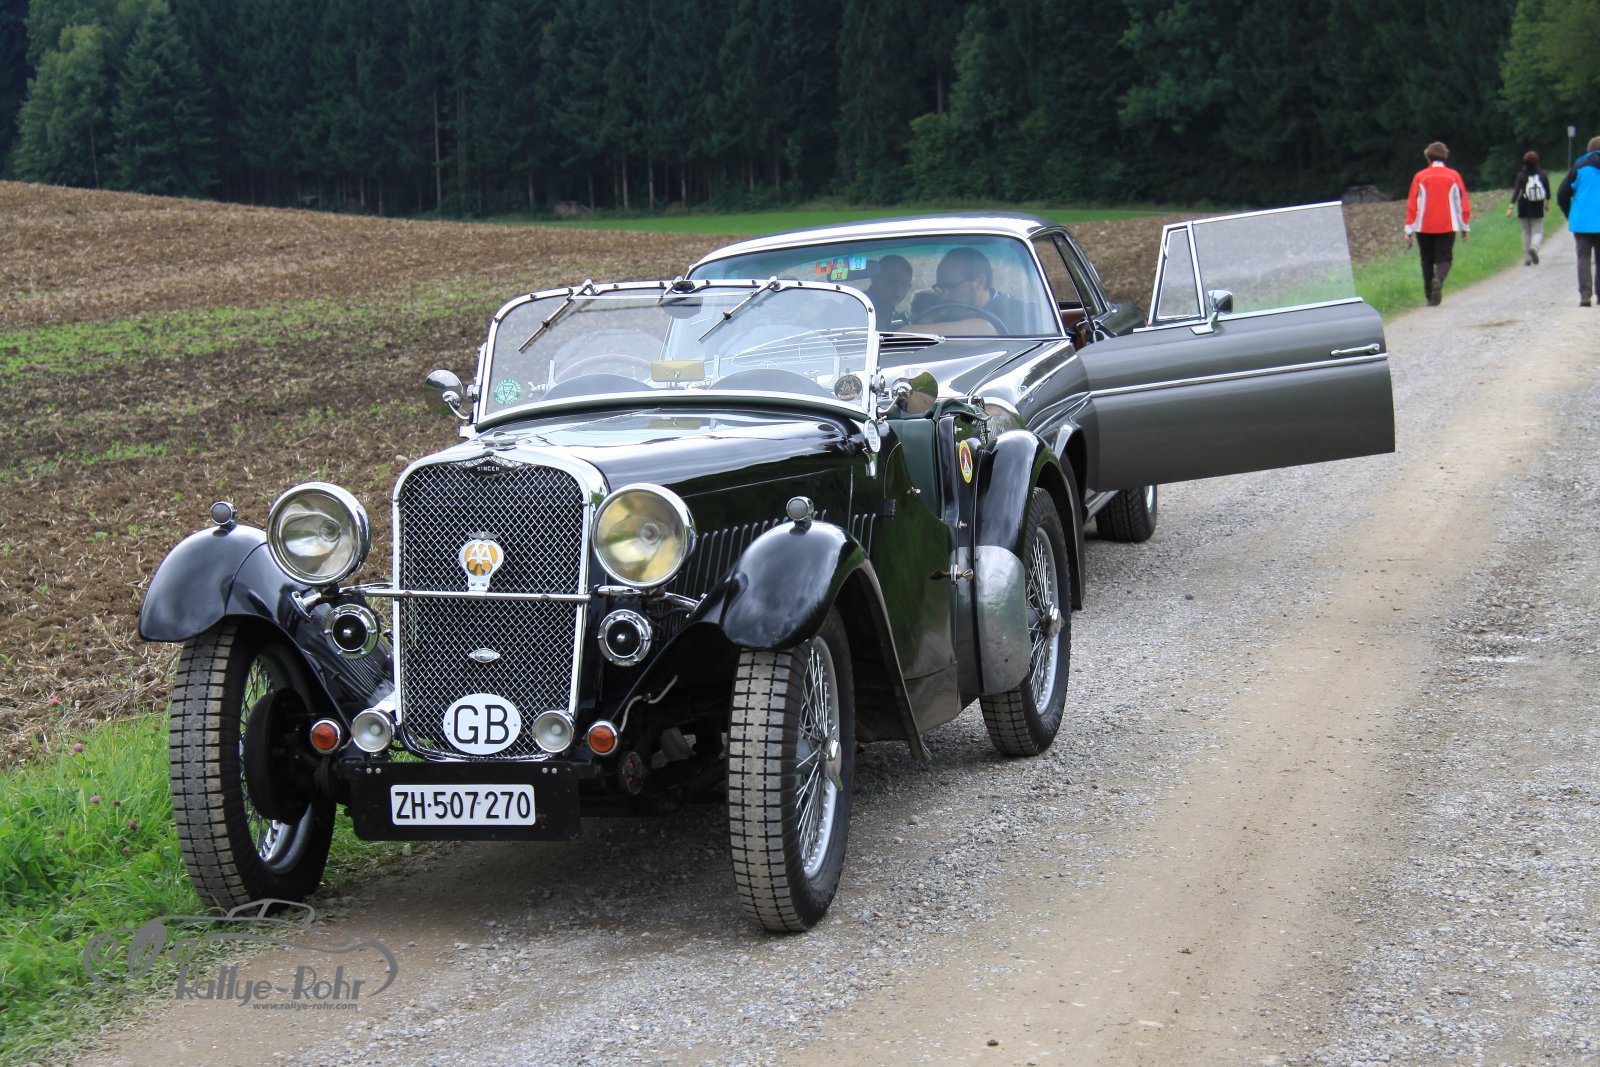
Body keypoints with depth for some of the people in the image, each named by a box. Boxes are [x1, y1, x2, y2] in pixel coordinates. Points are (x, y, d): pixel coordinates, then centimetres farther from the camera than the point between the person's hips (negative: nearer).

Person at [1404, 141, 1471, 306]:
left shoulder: (1420, 177, -1)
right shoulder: (1454, 176, 1)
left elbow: (1412, 204, -3)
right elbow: (1463, 203, 4)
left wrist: (1409, 229, 0)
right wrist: (1465, 227, 13)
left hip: (1424, 228, 0)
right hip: (1447, 227, 0)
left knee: (1427, 261, 10)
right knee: (1444, 259, 4)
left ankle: (1430, 297, 8)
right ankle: (1438, 279, -28)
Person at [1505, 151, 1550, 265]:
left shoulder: (1521, 176, -7)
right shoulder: (1543, 175, -1)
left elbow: (1516, 191, -16)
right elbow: (1547, 191, 8)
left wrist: (1511, 207, -20)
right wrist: (1547, 203, 25)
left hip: (1524, 209, 0)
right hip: (1538, 209, 0)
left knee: (1526, 232, 11)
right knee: (1538, 231, 4)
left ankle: (1527, 259, 10)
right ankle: (1534, 247, -28)